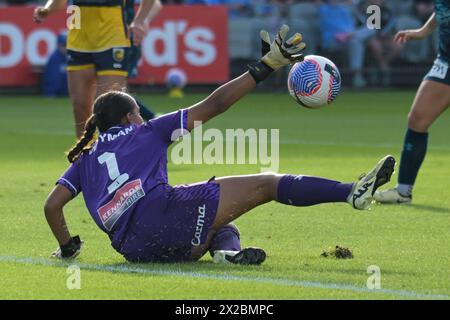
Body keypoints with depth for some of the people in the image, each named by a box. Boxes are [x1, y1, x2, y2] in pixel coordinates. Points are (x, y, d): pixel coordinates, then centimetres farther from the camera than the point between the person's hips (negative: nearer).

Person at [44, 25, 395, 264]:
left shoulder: (85, 159, 30)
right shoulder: (147, 132, 19)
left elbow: (52, 205, 17)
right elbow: (213, 105, 17)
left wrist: (67, 247, 31)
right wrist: (265, 68, 20)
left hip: (133, 248, 5)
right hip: (162, 209, -5)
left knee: (220, 224, 28)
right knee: (267, 184, -1)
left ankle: (226, 250, -10)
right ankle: (353, 192, -13)